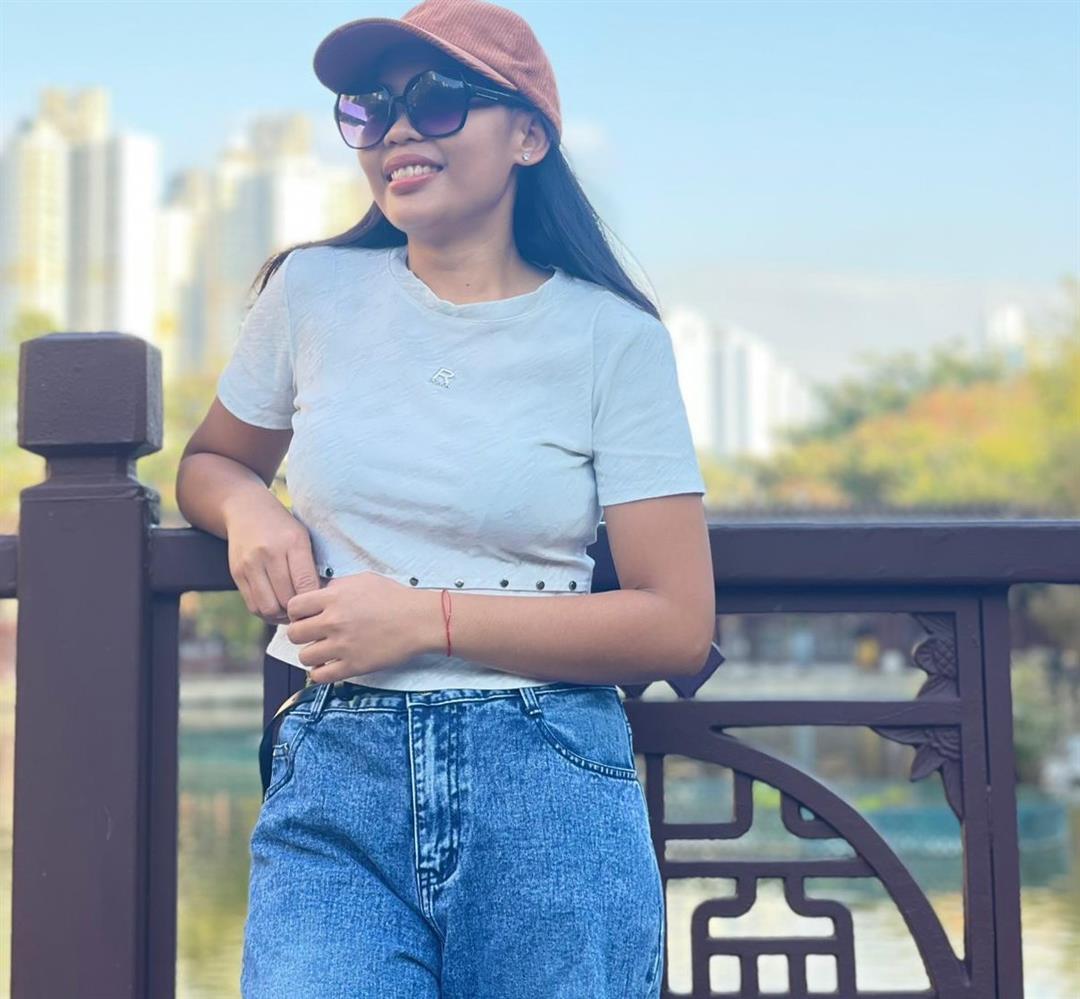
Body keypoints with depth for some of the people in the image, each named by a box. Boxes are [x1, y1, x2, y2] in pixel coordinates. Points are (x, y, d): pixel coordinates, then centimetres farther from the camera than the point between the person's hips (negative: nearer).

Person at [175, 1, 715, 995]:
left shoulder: (615, 339, -1)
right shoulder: (313, 292, 6)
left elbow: (679, 626, -5)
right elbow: (209, 461, 23)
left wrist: (430, 619, -13)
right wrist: (250, 510, -2)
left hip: (550, 794, -1)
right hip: (336, 777, 1)